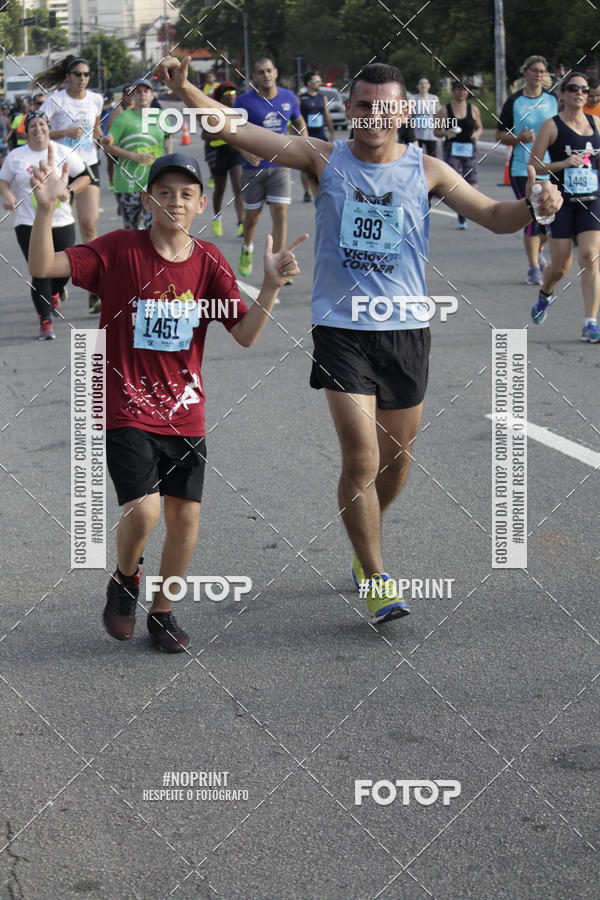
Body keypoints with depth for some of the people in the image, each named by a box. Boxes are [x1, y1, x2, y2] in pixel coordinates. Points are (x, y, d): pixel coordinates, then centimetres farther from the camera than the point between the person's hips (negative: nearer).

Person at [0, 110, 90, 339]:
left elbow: (85, 176, 7)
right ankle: (45, 323, -3)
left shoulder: (63, 153, 1)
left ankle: (55, 292, 44)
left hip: (61, 222, 1)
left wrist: (70, 191, -10)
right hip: (28, 224, -1)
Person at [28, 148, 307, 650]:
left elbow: (245, 335, -6)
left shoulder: (209, 261, 1)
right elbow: (43, 268, -17)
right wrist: (46, 209, -31)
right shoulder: (120, 250, -8)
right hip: (127, 412, -4)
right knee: (144, 511, -18)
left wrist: (271, 287, -22)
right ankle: (125, 580, 15)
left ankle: (163, 612, 26)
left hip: (184, 414, 4)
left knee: (185, 516, 4)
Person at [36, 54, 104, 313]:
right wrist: (66, 132, -21)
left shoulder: (95, 100, 6)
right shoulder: (55, 100, -6)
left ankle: (94, 291, -10)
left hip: (88, 166, 2)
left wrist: (102, 138, 2)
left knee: (89, 226, -10)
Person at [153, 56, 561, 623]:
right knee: (361, 459, -12)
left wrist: (535, 205, -21)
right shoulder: (325, 160, -1)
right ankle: (376, 582, 0)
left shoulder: (426, 170, 2)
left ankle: (363, 544, 42)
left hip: (406, 328, 2)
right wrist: (183, 90, -20)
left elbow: (494, 217, 1)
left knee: (397, 458, 14)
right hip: (341, 328, -2)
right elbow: (237, 132, -6)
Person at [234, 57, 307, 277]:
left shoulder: (288, 98, 2)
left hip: (280, 166, 1)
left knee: (280, 215, -10)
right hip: (254, 166, -1)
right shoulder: (245, 101, -7)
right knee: (252, 215, 11)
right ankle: (247, 251, 41)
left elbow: (299, 123, 19)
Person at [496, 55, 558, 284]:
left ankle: (537, 250, 34)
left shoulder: (553, 100, 7)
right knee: (532, 219, -8)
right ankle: (533, 268, 4)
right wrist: (518, 139, -16)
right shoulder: (514, 101, -2)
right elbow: (500, 134, 3)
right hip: (522, 169, -3)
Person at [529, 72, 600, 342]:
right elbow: (534, 166, -6)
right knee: (560, 265, 3)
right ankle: (545, 294, 38)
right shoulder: (552, 125, -3)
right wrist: (563, 163, -18)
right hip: (562, 201, -3)